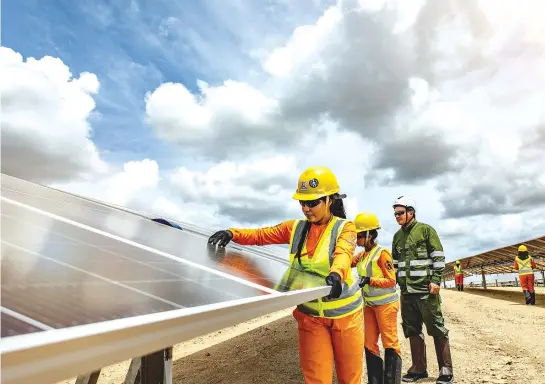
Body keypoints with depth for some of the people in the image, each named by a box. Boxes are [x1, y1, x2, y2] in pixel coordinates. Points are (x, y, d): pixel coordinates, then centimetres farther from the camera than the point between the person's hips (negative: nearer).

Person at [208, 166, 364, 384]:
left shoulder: (344, 228, -10)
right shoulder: (295, 228, 0)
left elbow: (343, 254, -29)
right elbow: (261, 235, -1)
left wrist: (335, 274, -51)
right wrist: (232, 234, -19)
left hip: (344, 312, -2)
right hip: (310, 314, 2)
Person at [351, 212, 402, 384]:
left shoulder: (382, 253, -15)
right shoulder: (361, 255, 9)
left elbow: (391, 281, -17)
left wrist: (369, 280, -26)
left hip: (386, 303, -8)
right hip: (369, 304, 8)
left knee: (390, 344, 1)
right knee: (369, 344, 10)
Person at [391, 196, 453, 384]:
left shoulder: (426, 230, -3)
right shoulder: (397, 236, 15)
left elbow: (438, 257, -6)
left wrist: (436, 281, -14)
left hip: (426, 290, -6)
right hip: (406, 291, 6)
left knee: (436, 328, 0)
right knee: (412, 330, 10)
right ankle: (419, 368, 21)